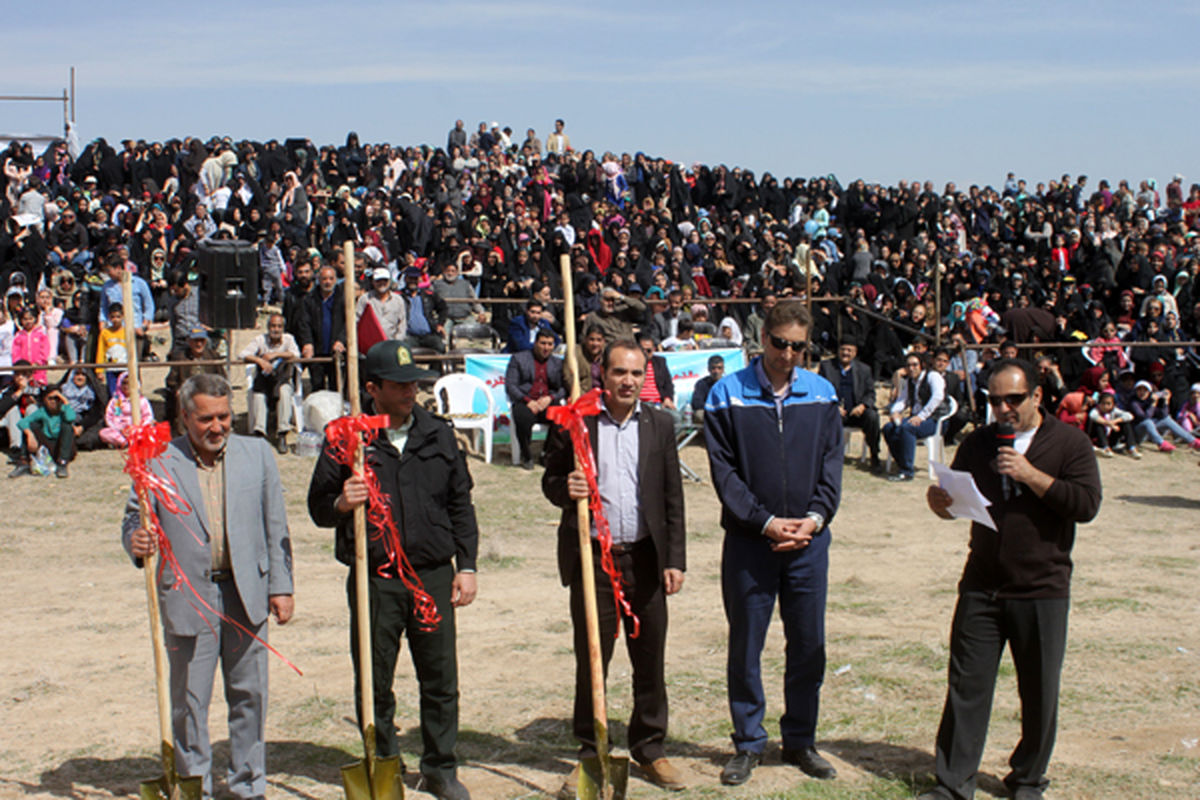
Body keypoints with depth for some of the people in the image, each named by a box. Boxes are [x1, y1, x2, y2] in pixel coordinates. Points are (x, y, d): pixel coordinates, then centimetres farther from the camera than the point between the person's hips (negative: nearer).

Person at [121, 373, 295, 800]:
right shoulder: (158, 461, -2)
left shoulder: (257, 454, 6)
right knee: (189, 701, 4)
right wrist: (136, 542, -20)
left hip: (246, 595, 2)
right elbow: (134, 519, 4)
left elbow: (275, 526, 8)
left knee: (249, 696, 9)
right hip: (188, 599, -2)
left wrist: (281, 586, 4)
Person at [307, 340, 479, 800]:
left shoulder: (438, 435, 9)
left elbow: (460, 505, 14)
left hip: (433, 576, 2)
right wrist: (340, 505, -18)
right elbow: (318, 507, 5)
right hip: (374, 581, -2)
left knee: (441, 679, 6)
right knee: (374, 683, 6)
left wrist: (466, 565, 8)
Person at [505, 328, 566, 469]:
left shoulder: (558, 363, 20)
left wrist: (550, 398, -10)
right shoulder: (518, 359, 11)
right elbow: (510, 386, 1)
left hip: (549, 403, 2)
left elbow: (564, 388, 11)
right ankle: (527, 456, -17)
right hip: (525, 403, -2)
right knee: (523, 417, -38)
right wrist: (528, 401, -14)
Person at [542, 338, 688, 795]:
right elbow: (550, 481, 5)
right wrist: (565, 489, -20)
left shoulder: (659, 425, 7)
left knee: (651, 660, 8)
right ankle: (591, 754, 17)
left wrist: (675, 560, 2)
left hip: (645, 559, 2)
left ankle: (650, 749, 22)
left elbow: (672, 499, 8)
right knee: (591, 660, 4)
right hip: (591, 558, -2)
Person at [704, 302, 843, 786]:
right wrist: (766, 523, -14)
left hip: (809, 542, 2)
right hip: (749, 541, -2)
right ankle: (748, 743, 20)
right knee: (745, 648, 6)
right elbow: (724, 470, -7)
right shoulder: (728, 395, -5)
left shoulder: (822, 394, 4)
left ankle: (800, 741, 24)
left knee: (808, 647, 9)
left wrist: (815, 518, -11)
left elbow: (831, 463, 5)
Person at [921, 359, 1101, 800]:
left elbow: (1087, 504, -13)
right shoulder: (977, 444, 9)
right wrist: (940, 502, -9)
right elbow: (956, 503, 14)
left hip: (1042, 591, -2)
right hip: (981, 588, 2)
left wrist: (1031, 474, -19)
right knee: (966, 686, 2)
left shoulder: (1068, 442, -2)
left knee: (1039, 694, 7)